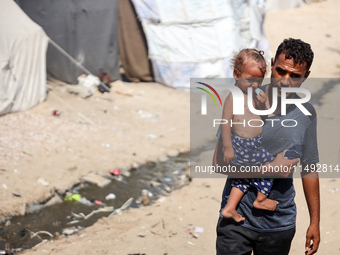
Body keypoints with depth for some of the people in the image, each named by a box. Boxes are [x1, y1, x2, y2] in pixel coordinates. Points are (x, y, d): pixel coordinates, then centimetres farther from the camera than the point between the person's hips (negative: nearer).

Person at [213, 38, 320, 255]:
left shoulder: (306, 114, 0)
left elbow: (309, 170, 9)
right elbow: (220, 161, -12)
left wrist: (315, 221, 11)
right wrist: (269, 168, -19)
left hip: (280, 224, 3)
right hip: (237, 220, -2)